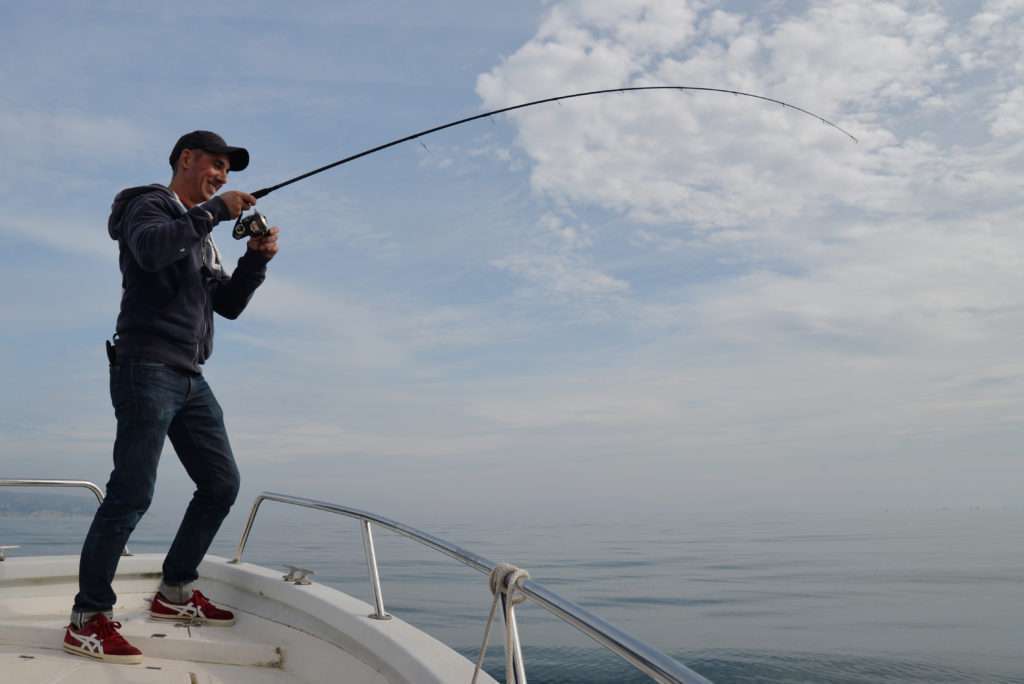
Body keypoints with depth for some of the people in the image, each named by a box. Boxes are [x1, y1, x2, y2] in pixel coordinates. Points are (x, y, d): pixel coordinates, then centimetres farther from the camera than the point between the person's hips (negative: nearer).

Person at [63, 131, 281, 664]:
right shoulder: (150, 205, 0)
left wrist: (255, 259, 5)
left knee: (221, 483, 8)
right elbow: (150, 248, -24)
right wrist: (213, 211, -18)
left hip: (190, 379, 9)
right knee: (132, 493, -14)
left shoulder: (202, 234, 24)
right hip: (147, 369, -9)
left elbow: (229, 304, 20)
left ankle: (174, 593, 20)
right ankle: (88, 618, -6)